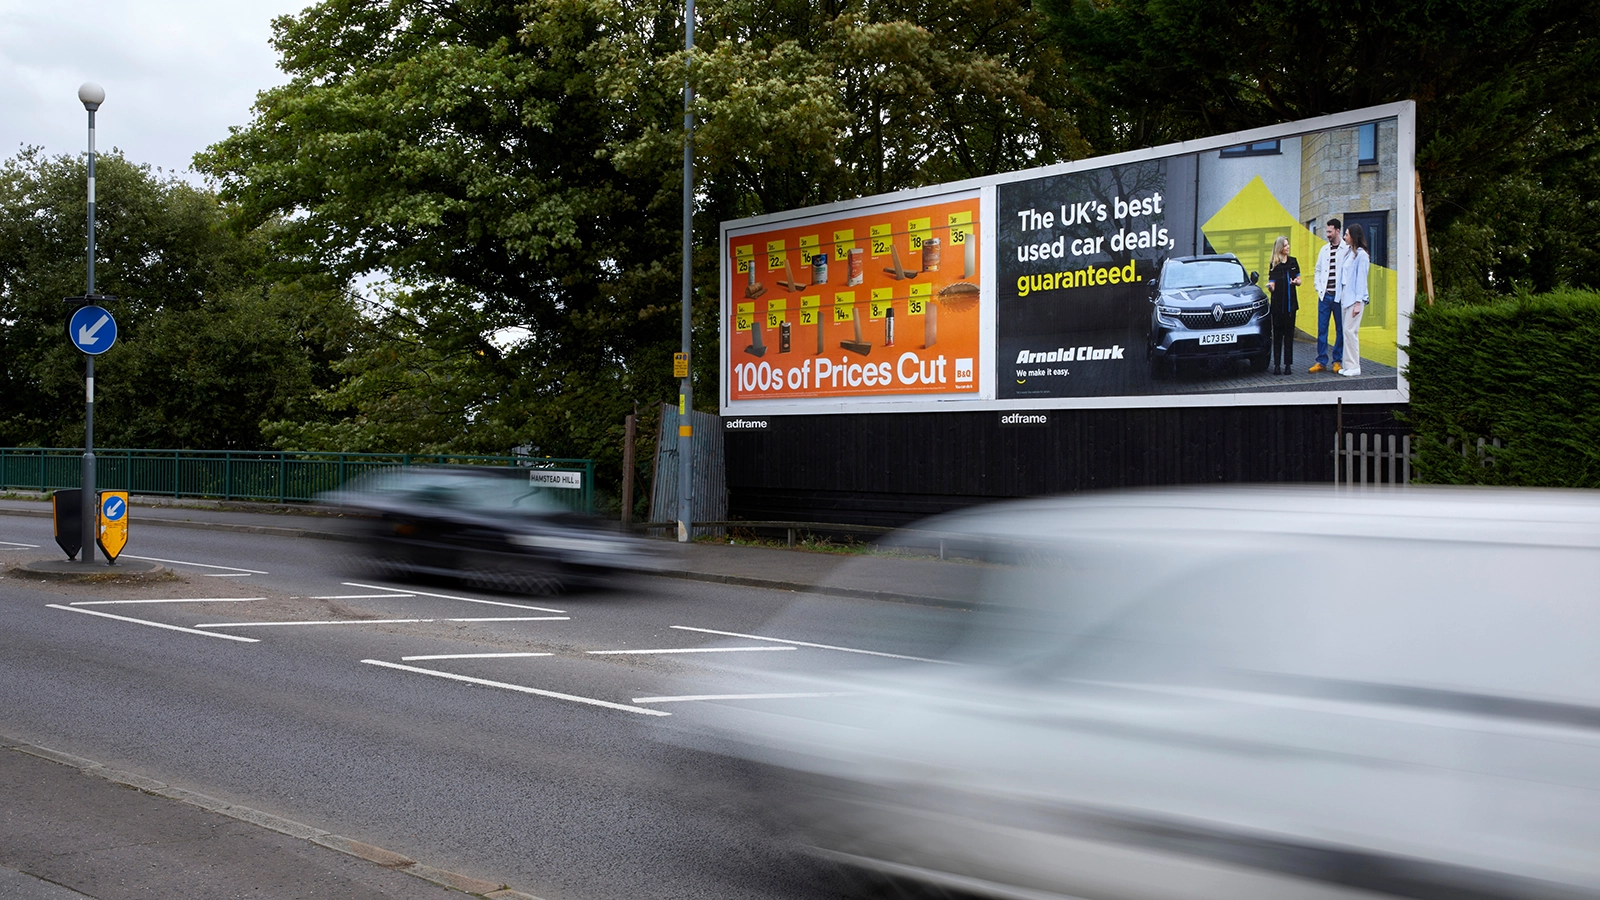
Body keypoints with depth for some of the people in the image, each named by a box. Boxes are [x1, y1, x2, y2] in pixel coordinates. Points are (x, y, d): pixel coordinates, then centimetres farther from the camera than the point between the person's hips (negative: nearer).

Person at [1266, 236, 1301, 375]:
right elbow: (1272, 285, -1)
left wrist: (1295, 281, -9)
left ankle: (1288, 364, 4)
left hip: (1290, 302, 2)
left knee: (1289, 333, 2)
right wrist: (1270, 286, -23)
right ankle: (1276, 364, 0)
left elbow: (1299, 281, 13)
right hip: (1277, 304, -2)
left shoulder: (1293, 262, 8)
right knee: (1277, 333, -1)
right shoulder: (1274, 265, 1)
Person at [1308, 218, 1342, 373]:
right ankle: (1321, 362, 6)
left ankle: (1337, 360, 11)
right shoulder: (1324, 250, 14)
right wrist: (1319, 288, 7)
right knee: (1321, 329, 3)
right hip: (1324, 295, 5)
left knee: (1340, 330, 4)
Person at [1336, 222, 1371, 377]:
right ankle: (1348, 365, 11)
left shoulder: (1361, 255, -10)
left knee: (1350, 330, -9)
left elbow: (1361, 279, -12)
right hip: (1344, 295, 8)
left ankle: (1354, 367, -4)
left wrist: (1358, 302, -15)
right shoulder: (1347, 252, 14)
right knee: (1347, 331, 8)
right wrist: (1341, 297, 8)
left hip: (1355, 297, -8)